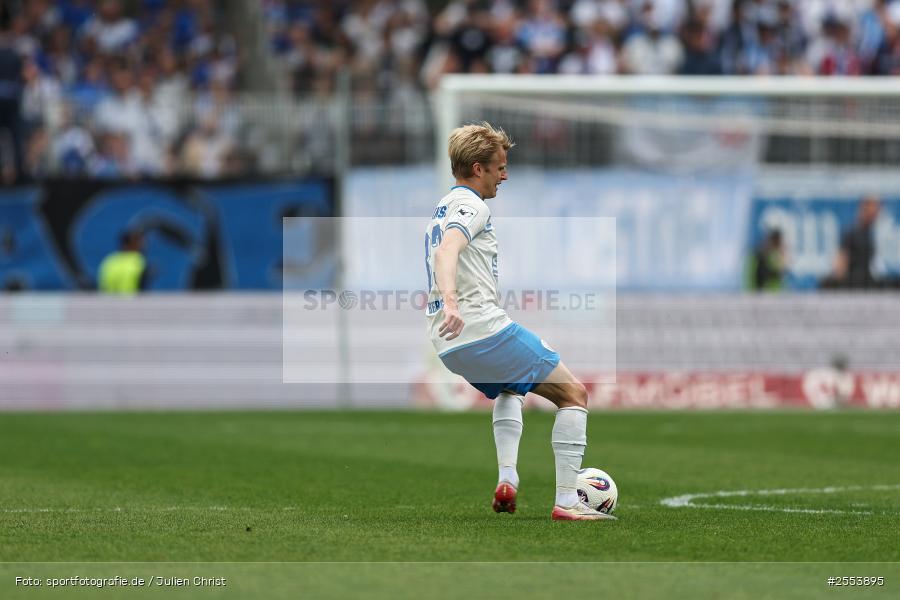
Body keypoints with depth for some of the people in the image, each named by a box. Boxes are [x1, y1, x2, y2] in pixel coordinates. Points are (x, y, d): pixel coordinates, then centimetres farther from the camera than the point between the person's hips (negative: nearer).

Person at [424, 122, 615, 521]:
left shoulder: (442, 211, 23)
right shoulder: (472, 205, -8)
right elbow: (447, 251, -27)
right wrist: (451, 303, -44)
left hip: (448, 346, 10)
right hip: (485, 329, -10)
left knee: (509, 389, 38)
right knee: (574, 394, 0)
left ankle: (507, 479, 17)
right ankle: (566, 502, -8)